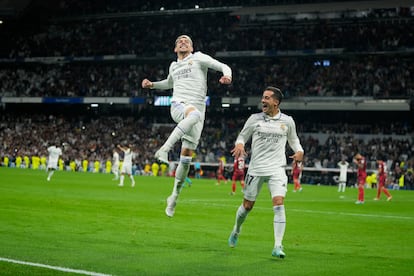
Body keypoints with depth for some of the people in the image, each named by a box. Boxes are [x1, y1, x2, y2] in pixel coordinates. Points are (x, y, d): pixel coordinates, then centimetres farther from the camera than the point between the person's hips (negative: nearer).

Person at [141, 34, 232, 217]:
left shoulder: (198, 58, 10)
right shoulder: (173, 66, 23)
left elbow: (223, 67, 2)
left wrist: (227, 75, -21)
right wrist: (152, 85, 29)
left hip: (197, 111, -1)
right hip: (178, 105, 1)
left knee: (186, 157, -3)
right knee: (194, 113, -40)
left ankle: (175, 195, 11)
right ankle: (164, 149, -47)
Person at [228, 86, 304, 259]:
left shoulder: (287, 121, 4)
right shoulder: (254, 119, 2)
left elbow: (293, 139, 19)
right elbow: (243, 136, 12)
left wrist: (299, 151, -1)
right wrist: (239, 144, -11)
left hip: (277, 169, -1)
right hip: (255, 169, 1)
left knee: (279, 204, -17)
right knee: (247, 205, 9)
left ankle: (278, 246, -15)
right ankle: (236, 230, 39)